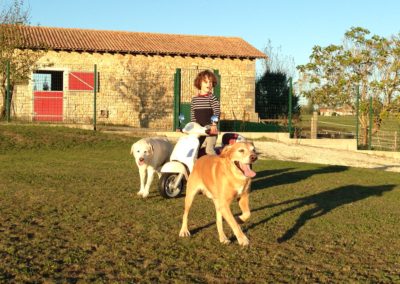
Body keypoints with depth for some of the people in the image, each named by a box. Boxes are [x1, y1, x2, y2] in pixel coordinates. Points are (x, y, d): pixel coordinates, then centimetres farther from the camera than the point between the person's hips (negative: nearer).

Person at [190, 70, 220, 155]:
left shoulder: (213, 98, -5)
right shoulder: (194, 99, 7)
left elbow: (217, 112, -14)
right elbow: (192, 114, 11)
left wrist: (214, 124, -28)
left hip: (210, 129, -5)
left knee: (209, 150, -14)